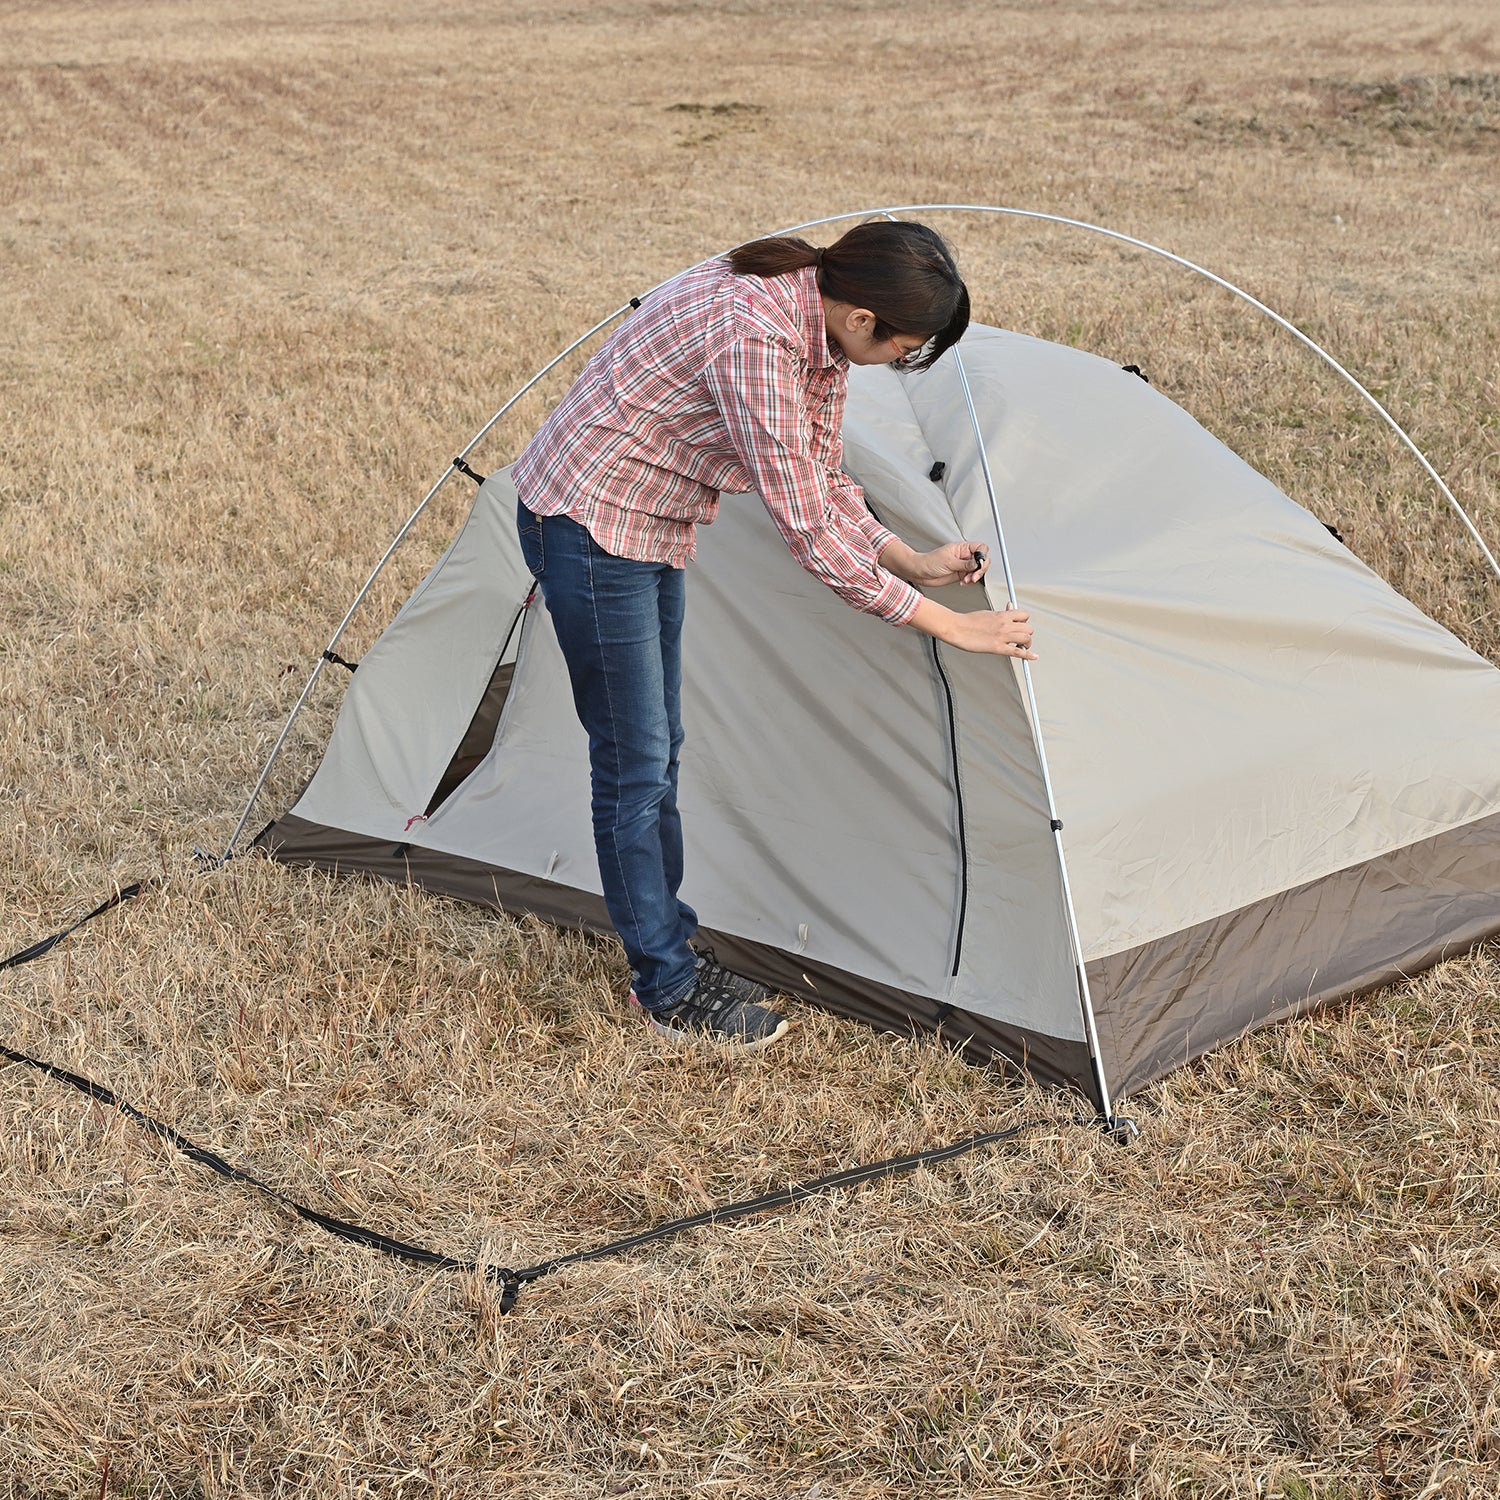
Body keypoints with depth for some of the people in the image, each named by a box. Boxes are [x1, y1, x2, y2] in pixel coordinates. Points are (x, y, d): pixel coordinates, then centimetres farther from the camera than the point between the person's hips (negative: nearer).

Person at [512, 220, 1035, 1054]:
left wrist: (914, 562, 0)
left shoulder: (819, 328, -4)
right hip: (587, 524, -9)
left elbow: (826, 487, 9)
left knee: (659, 749, 16)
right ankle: (671, 994, 11)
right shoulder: (752, 336, -33)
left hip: (653, 529, 10)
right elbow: (808, 531, -29)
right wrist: (944, 624, -24)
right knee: (634, 763, -1)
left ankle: (671, 953, 28)